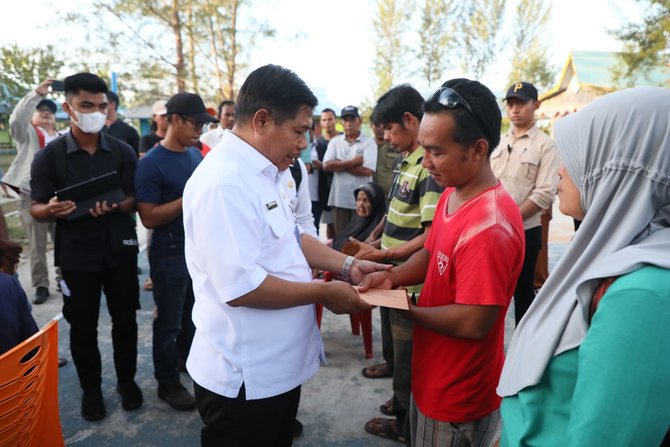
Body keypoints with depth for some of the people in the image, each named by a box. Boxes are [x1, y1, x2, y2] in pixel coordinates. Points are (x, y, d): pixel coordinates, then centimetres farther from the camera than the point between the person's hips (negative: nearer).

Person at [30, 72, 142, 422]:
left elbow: (136, 200, -1)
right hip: (77, 255, -1)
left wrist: (114, 207, -23)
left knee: (125, 319, 11)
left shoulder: (123, 152, 0)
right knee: (82, 326, 11)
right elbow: (36, 209, -1)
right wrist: (51, 210, -25)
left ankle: (126, 380, 31)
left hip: (120, 250, 1)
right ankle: (91, 388, 31)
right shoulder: (49, 156, -3)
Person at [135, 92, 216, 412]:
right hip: (171, 254, -7)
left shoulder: (196, 155, 6)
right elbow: (149, 217, -20)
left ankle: (191, 360, 43)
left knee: (194, 314, 22)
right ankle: (167, 383, 24)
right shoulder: (151, 164, -15)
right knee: (169, 322, 7)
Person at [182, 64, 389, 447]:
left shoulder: (264, 174, 8)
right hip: (243, 378, -9)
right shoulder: (224, 183, -26)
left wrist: (348, 265, 3)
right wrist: (324, 293, -19)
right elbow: (240, 288, -30)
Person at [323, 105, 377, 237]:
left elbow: (367, 170, -14)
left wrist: (339, 165, -7)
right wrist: (353, 162, -10)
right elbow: (326, 166, -5)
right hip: (339, 199, 3)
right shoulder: (335, 141, 8)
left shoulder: (369, 142, -1)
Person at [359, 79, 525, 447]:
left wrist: (405, 308, -18)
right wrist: (393, 277, -8)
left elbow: (473, 322, -30)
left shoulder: (489, 227, -32)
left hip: (458, 399, -8)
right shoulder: (451, 196, 0)